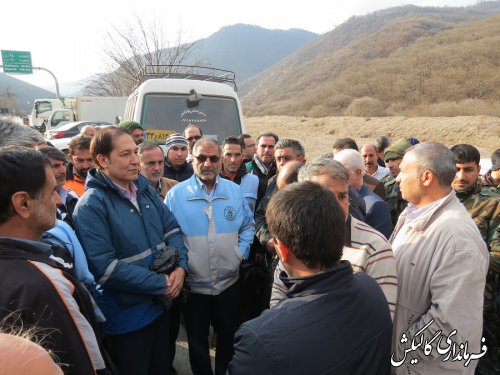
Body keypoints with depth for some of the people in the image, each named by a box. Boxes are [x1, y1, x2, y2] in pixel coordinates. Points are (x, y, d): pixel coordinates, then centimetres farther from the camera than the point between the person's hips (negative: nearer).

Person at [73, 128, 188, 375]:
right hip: (127, 315, -6)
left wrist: (180, 267, -12)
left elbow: (172, 228, 6)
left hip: (160, 304, 6)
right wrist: (161, 284, -19)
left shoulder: (144, 189, 2)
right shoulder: (91, 204, -19)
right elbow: (105, 268, -23)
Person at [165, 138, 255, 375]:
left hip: (228, 281, 2)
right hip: (193, 283, -2)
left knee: (229, 337, 21)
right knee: (197, 340, 19)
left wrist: (240, 252, -5)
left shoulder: (234, 191, -1)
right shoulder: (176, 194, -9)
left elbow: (248, 225, 7)